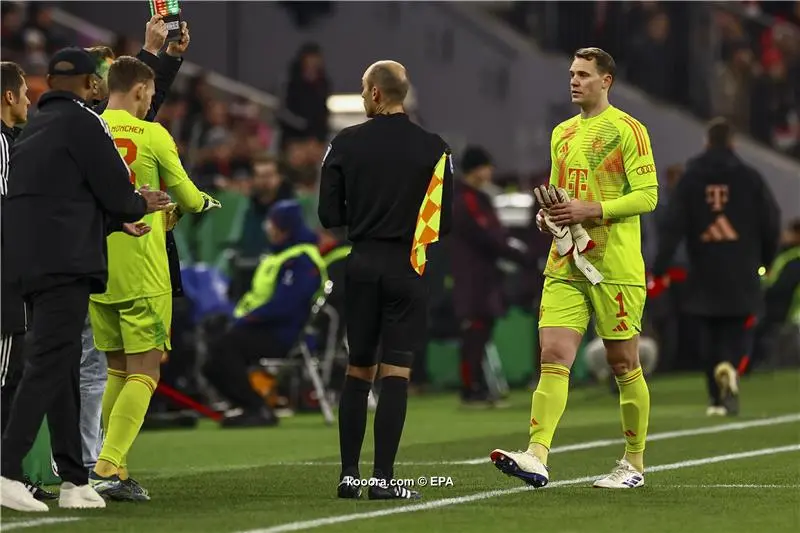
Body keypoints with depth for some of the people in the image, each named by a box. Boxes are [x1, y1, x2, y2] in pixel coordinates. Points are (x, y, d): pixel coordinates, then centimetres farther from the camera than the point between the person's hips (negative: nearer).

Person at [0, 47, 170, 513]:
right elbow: (117, 192, -7)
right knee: (49, 365, -12)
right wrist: (139, 207, 15)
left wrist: (117, 221, 26)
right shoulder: (83, 122, -6)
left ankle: (75, 480, 15)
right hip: (66, 264, -9)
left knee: (63, 369, 12)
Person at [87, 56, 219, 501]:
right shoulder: (152, 135, -6)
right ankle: (109, 466, -17)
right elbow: (187, 198, 3)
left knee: (118, 371, 15)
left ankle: (116, 471, 12)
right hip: (142, 273, -5)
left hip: (96, 271, 5)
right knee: (144, 372, -3)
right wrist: (205, 202, 27)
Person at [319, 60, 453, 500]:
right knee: (396, 372, -2)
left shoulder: (345, 144, -1)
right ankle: (383, 477, -7)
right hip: (407, 266, -2)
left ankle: (348, 474, 9)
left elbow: (329, 215, -1)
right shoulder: (433, 148, -2)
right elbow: (444, 220, -2)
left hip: (361, 264, 2)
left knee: (358, 370, 11)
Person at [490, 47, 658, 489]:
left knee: (623, 364, 3)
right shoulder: (562, 134, 17)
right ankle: (537, 457, -19)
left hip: (615, 266, -6)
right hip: (565, 265, 6)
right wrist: (547, 215, 6)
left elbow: (647, 195, -10)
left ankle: (634, 464, 14)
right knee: (553, 357, -9)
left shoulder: (627, 130, -5)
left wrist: (590, 211, -18)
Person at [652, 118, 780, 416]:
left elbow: (673, 226, -4)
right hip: (740, 273, 0)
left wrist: (659, 269, -4)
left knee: (709, 336, 10)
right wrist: (765, 260, 17)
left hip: (704, 272, 0)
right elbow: (771, 222, 1)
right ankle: (729, 369, -28)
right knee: (735, 332, 4)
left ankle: (717, 398, 7)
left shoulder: (690, 179, 1)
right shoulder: (749, 178, 0)